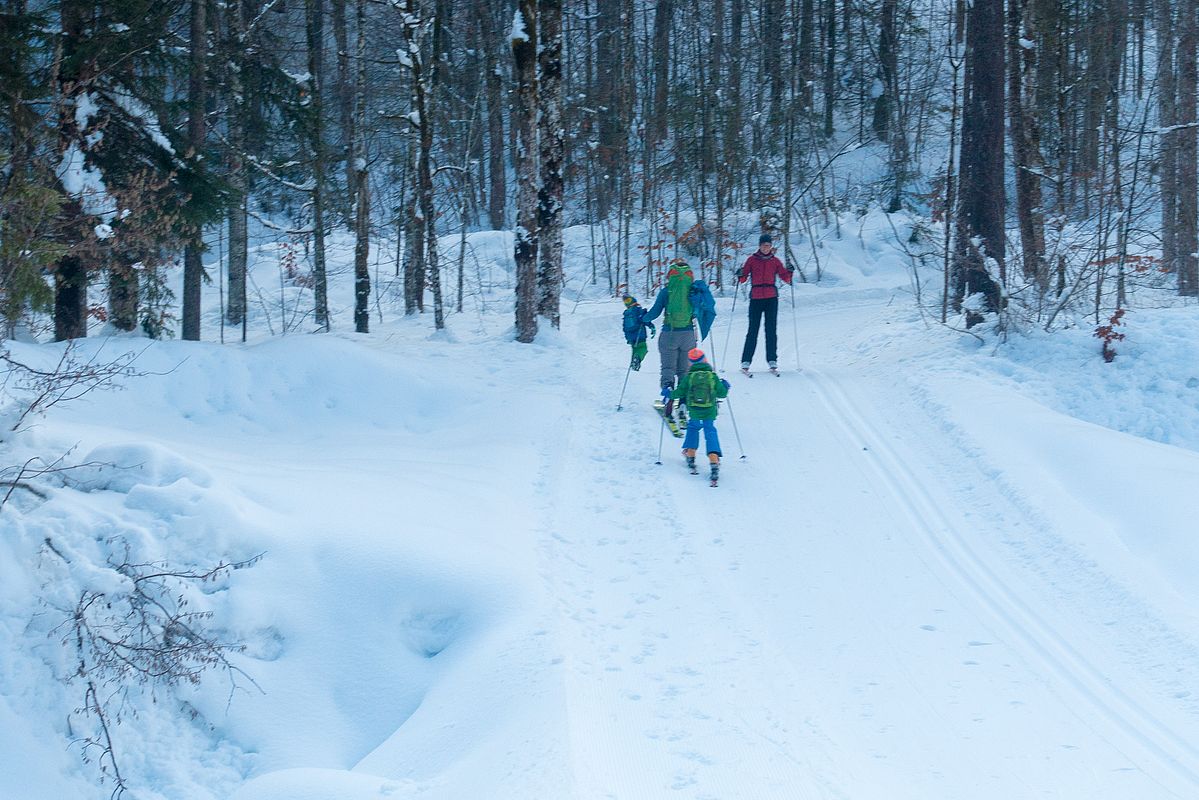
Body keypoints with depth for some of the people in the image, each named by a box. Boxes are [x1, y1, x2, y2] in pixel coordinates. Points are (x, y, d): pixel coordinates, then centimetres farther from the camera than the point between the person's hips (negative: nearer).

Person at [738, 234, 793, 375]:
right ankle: (746, 361, -2)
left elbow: (785, 278, 7)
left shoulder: (775, 261, 10)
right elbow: (743, 278, 3)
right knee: (753, 330, -5)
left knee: (771, 330, 0)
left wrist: (789, 272, -12)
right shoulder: (752, 259, 6)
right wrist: (740, 276, -18)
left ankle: (772, 360, 5)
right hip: (756, 298, -1)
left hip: (771, 298, 2)